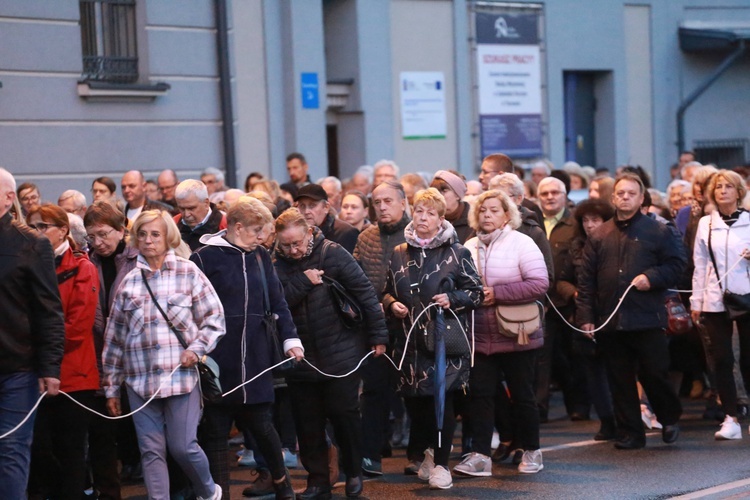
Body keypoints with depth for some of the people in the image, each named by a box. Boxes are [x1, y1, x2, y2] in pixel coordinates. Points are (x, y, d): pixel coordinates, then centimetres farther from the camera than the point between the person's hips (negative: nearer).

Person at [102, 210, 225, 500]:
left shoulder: (188, 273, 3)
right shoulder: (129, 282, 9)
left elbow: (214, 319, 4)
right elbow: (115, 337, 11)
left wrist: (197, 348, -12)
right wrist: (111, 387, 11)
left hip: (181, 375, -3)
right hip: (140, 378, 3)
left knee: (183, 446, -3)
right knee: (151, 452, 2)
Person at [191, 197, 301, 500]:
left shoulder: (261, 257, 9)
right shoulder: (205, 258, -6)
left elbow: (277, 302, 12)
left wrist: (290, 338, 3)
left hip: (256, 358, 3)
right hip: (218, 359, -3)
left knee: (260, 423, 7)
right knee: (216, 429, 3)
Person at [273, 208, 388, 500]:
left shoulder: (333, 254, -9)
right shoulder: (277, 265, -1)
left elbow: (365, 293, -8)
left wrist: (378, 336, -8)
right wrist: (302, 282, -22)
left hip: (341, 353, -3)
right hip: (300, 357, 3)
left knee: (344, 414, 4)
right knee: (308, 422, 7)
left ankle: (354, 473, 21)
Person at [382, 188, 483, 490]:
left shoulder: (456, 253, -1)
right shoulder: (399, 254, 10)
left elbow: (477, 292, 0)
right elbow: (387, 291, 20)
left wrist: (452, 299, -16)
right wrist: (391, 304, -1)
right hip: (411, 340, 3)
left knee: (442, 399, -4)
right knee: (415, 400, 5)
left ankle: (441, 463, 8)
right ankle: (428, 450, 31)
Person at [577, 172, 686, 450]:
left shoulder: (658, 232, 3)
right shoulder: (599, 236, 11)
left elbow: (676, 264, 0)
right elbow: (586, 279, 8)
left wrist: (651, 277, -16)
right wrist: (585, 315, 2)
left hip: (647, 320, -3)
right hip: (610, 321, 3)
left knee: (655, 374, 1)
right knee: (620, 380, 6)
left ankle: (670, 419, 25)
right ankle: (629, 432, 15)